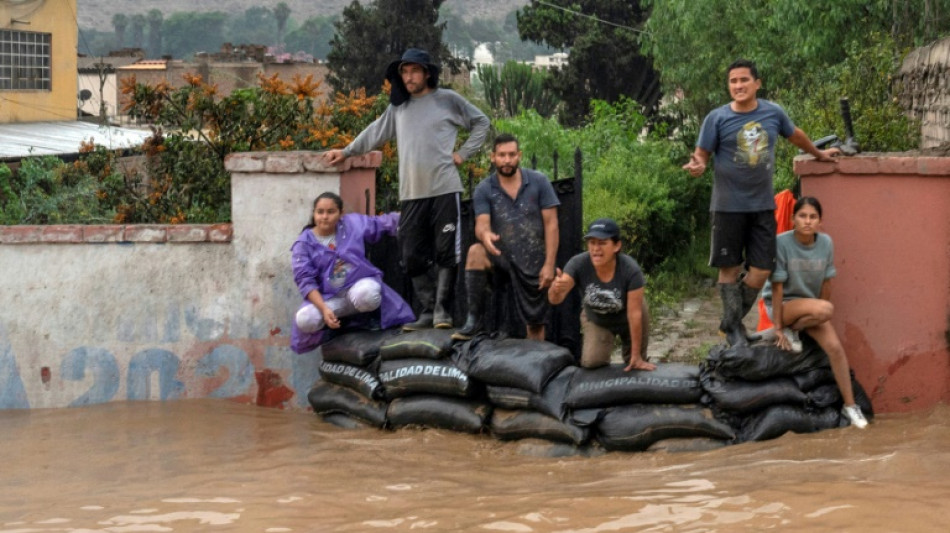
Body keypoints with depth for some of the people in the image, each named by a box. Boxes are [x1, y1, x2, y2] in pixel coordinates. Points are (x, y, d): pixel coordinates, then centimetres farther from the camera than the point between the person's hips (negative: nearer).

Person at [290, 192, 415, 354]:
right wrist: (324, 309, -23)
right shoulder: (304, 244, -3)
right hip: (328, 298, 0)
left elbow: (385, 223, 11)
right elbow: (305, 281, -10)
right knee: (305, 319, -30)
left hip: (359, 285, 0)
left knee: (365, 295, -39)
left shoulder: (353, 223, 4)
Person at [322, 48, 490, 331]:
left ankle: (442, 308, 2)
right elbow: (376, 132, 27)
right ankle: (428, 310, 8)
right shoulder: (398, 106, 16)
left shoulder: (447, 100, 4)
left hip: (444, 188, -4)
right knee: (412, 256, 1)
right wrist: (346, 152, 25)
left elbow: (481, 122, 9)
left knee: (446, 252, -5)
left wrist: (463, 153, 1)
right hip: (411, 193, 4)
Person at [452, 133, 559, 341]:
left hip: (534, 262, 1)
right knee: (476, 252, -32)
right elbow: (481, 223, -18)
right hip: (502, 255, 0)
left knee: (535, 322, 4)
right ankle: (474, 320, -24)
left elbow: (551, 224, -6)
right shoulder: (484, 190, -5)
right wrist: (485, 235, -44)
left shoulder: (538, 182, -5)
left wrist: (549, 264, -12)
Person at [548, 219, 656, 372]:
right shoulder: (578, 264, -33)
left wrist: (636, 357, -23)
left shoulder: (631, 270, -37)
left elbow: (634, 313, -30)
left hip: (626, 319, -1)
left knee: (634, 366, 6)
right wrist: (556, 288, -65)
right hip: (596, 320, 1)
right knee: (591, 362, -15)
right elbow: (555, 299, -39)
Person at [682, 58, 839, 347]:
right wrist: (698, 166, -28)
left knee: (761, 270, 1)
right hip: (729, 206, -3)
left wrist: (819, 154, 36)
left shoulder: (774, 113, 2)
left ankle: (732, 321, 21)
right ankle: (733, 328, 18)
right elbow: (701, 155, -5)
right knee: (730, 268, 4)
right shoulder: (717, 118, -7)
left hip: (763, 204, 3)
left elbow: (795, 135, 21)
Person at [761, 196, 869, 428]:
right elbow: (777, 287, -18)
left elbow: (826, 283, 2)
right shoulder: (782, 243, -21)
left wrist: (821, 314, 5)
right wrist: (778, 326, -16)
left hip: (809, 304, 4)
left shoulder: (826, 243, -8)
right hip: (781, 304, -4)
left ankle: (850, 405, -2)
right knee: (825, 309, -32)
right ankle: (790, 331, -5)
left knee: (835, 347, -15)